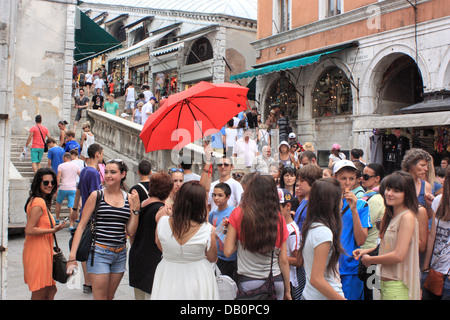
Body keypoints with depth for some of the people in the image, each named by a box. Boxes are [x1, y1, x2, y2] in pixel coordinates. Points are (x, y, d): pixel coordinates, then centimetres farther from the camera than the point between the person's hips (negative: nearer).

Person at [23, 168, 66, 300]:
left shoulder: (35, 200, 14)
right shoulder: (39, 202, -18)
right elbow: (29, 230, -22)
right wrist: (53, 230, -17)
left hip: (42, 251, 10)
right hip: (38, 253, -10)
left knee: (51, 290, 17)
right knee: (40, 294, 0)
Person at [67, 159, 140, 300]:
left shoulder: (129, 198, 5)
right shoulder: (97, 196, -4)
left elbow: (130, 232, 4)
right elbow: (81, 226, -4)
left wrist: (136, 208, -7)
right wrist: (72, 255, -11)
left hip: (120, 254, 4)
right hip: (99, 253, -4)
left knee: (110, 297, 15)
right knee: (100, 297, -2)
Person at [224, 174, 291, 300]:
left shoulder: (238, 213, -8)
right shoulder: (279, 219, -4)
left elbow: (228, 251, -8)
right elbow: (284, 260, 0)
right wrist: (287, 290, 11)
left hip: (248, 282, -1)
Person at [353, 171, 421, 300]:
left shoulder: (407, 217, -16)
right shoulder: (391, 216, 11)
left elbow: (398, 255, -21)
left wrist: (370, 260, -10)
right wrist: (368, 251, 6)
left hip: (398, 285, -8)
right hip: (385, 282, 8)